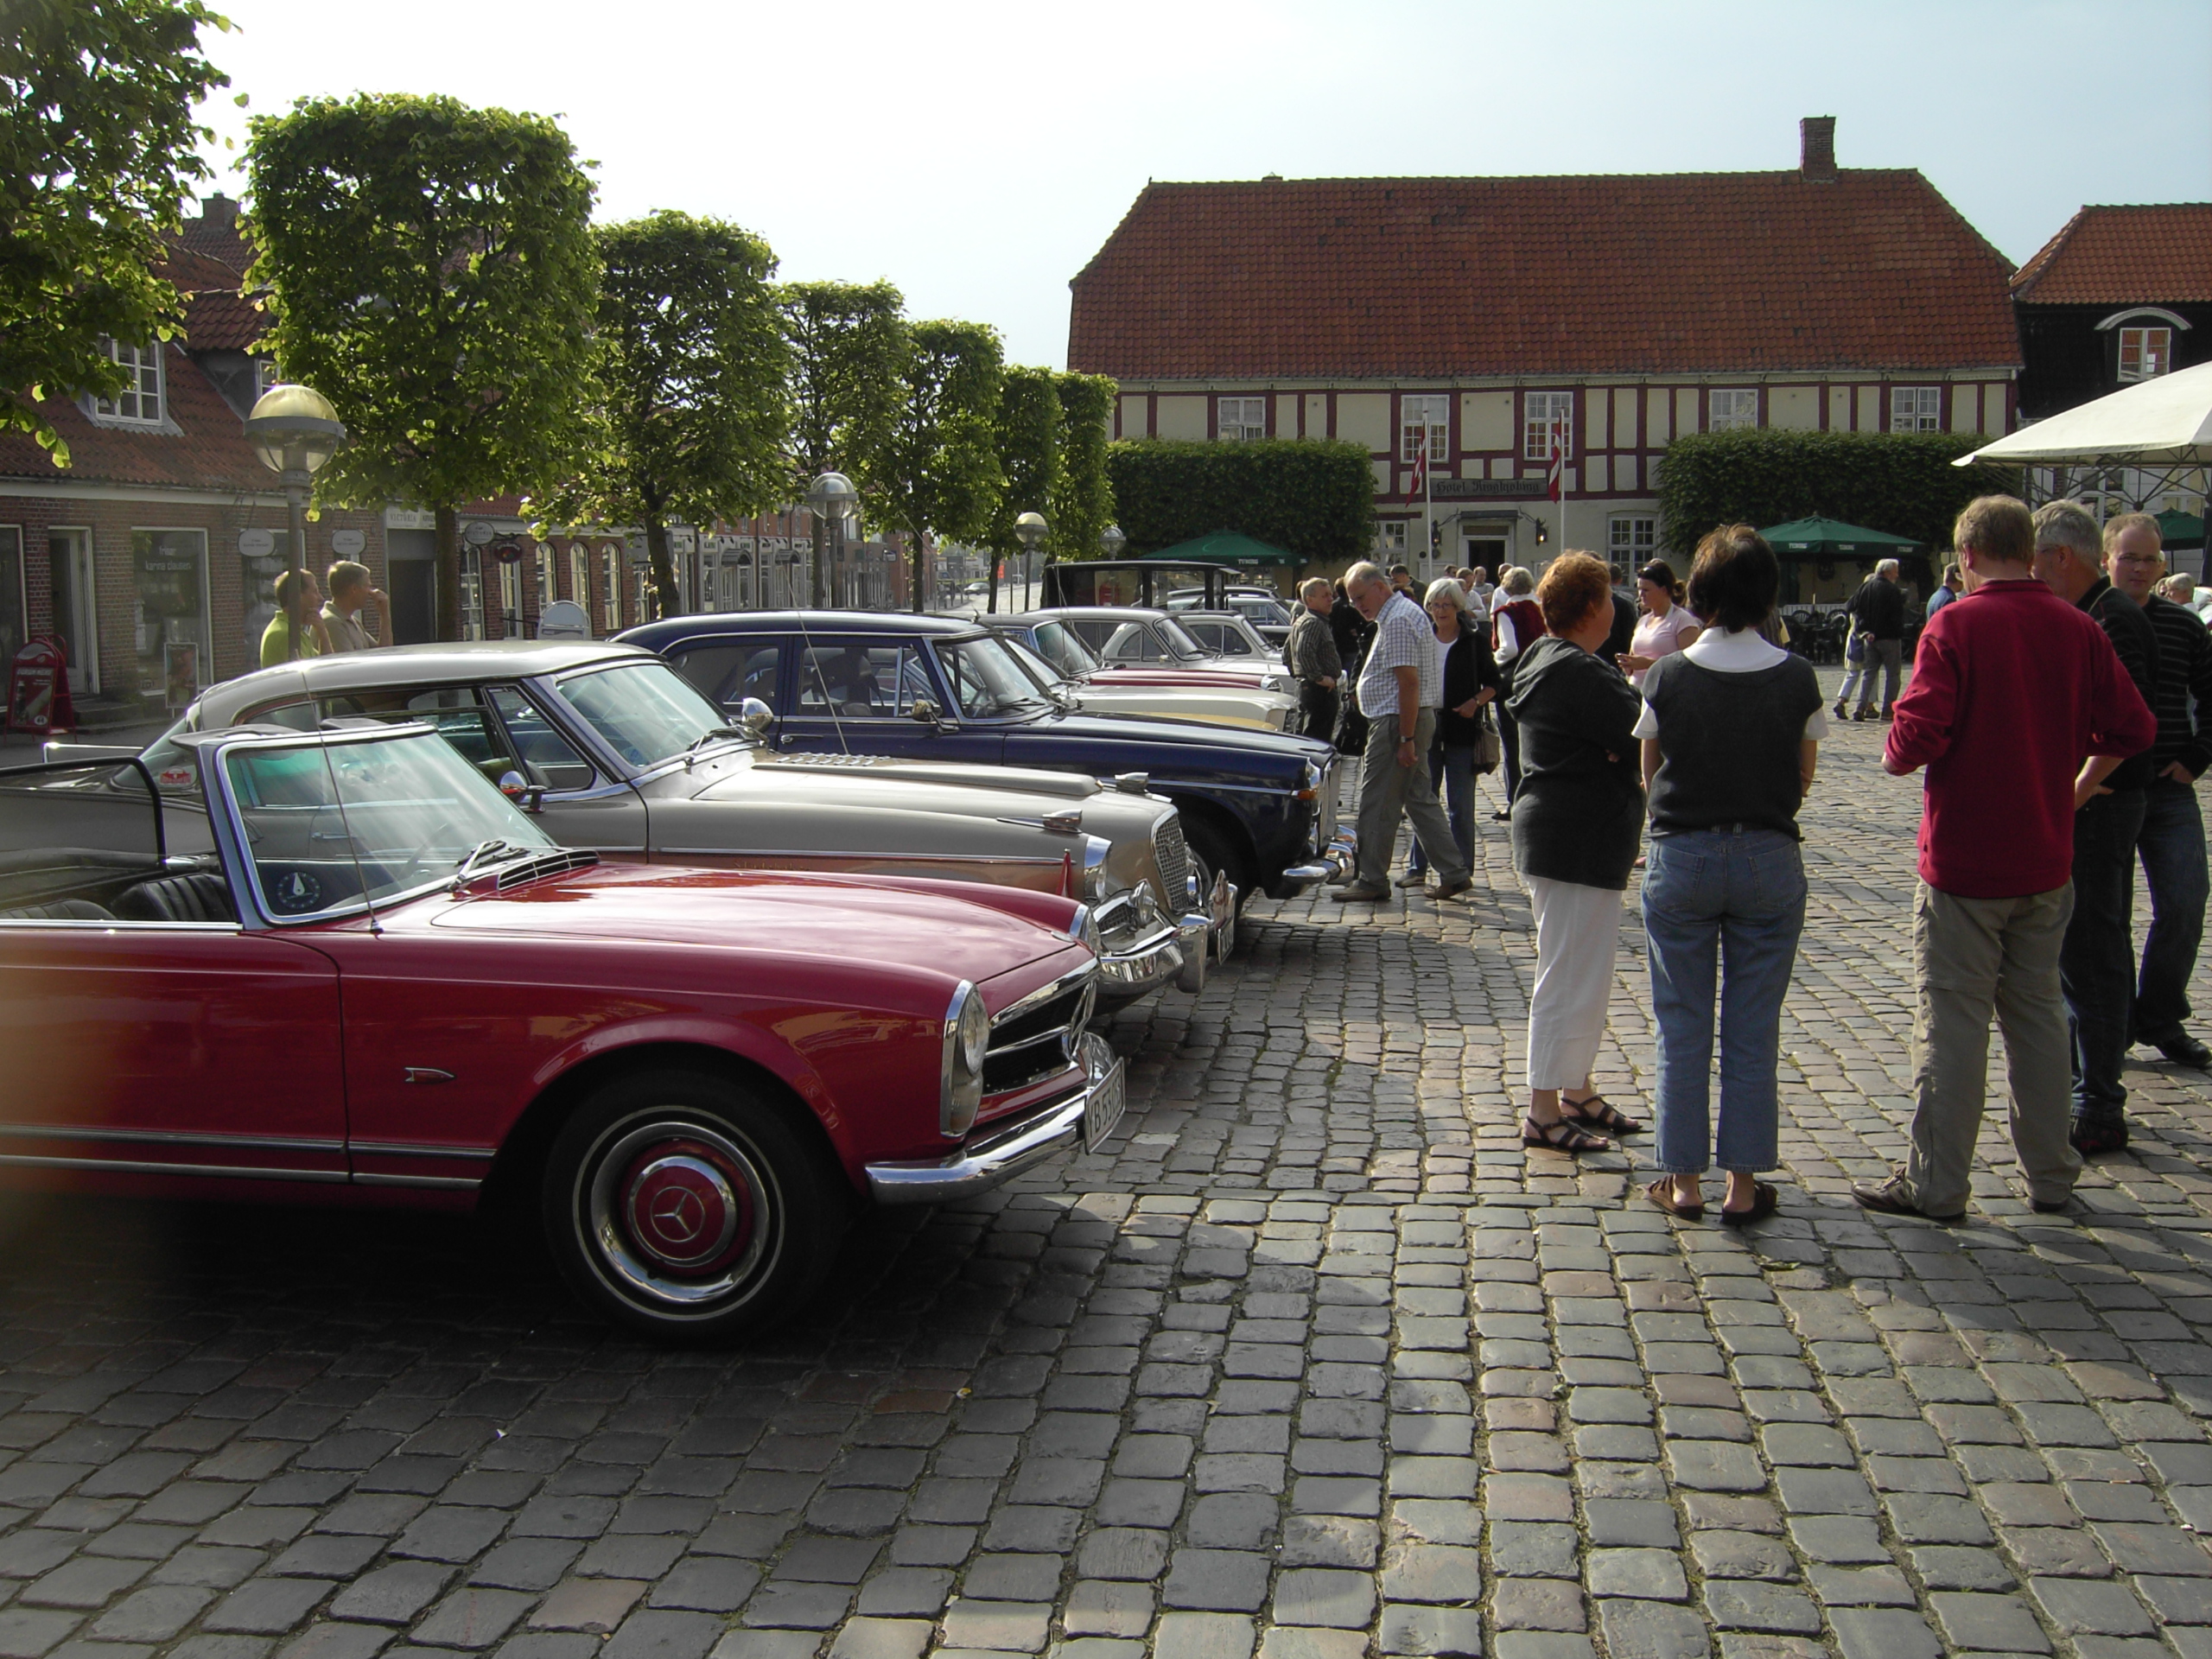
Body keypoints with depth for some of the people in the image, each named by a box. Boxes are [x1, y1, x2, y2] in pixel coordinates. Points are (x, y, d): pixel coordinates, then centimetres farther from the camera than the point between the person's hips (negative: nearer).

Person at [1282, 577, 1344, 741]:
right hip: (1320, 690, -11)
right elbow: (1304, 652, -29)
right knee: (1317, 740, -11)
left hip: (1305, 686, 11)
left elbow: (1286, 651, 26)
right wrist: (1319, 677, -23)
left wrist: (1296, 674, 26)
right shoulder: (1314, 623, -15)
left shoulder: (1300, 621, 17)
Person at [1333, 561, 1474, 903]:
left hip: (1396, 722, -11)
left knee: (1377, 804, -4)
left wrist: (1406, 739, -23)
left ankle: (1372, 880, 3)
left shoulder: (1398, 620, -16)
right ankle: (1453, 874, 13)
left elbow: (1408, 682, -22)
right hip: (1411, 722, 11)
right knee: (1420, 799, 12)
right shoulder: (1404, 613, 18)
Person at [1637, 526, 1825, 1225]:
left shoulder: (1668, 677, -9)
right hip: (1770, 859, 1)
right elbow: (1803, 779, 5)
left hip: (1682, 857, -1)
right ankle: (1744, 1183, 13)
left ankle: (1684, 1179, 14)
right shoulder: (1796, 679, -7)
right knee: (1754, 1029, 8)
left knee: (1682, 1026, 9)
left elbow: (1650, 774, 3)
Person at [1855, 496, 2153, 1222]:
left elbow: (1919, 733, -22)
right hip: (2046, 862, 5)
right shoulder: (2077, 629, 1)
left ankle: (1935, 1183, 6)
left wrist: (1894, 757, 0)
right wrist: (2077, 787, 18)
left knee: (1952, 1019, 1)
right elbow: (2132, 728, 4)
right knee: (2037, 1011, 16)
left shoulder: (1955, 624, -13)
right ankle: (2050, 1175, 23)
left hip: (1964, 862, -5)